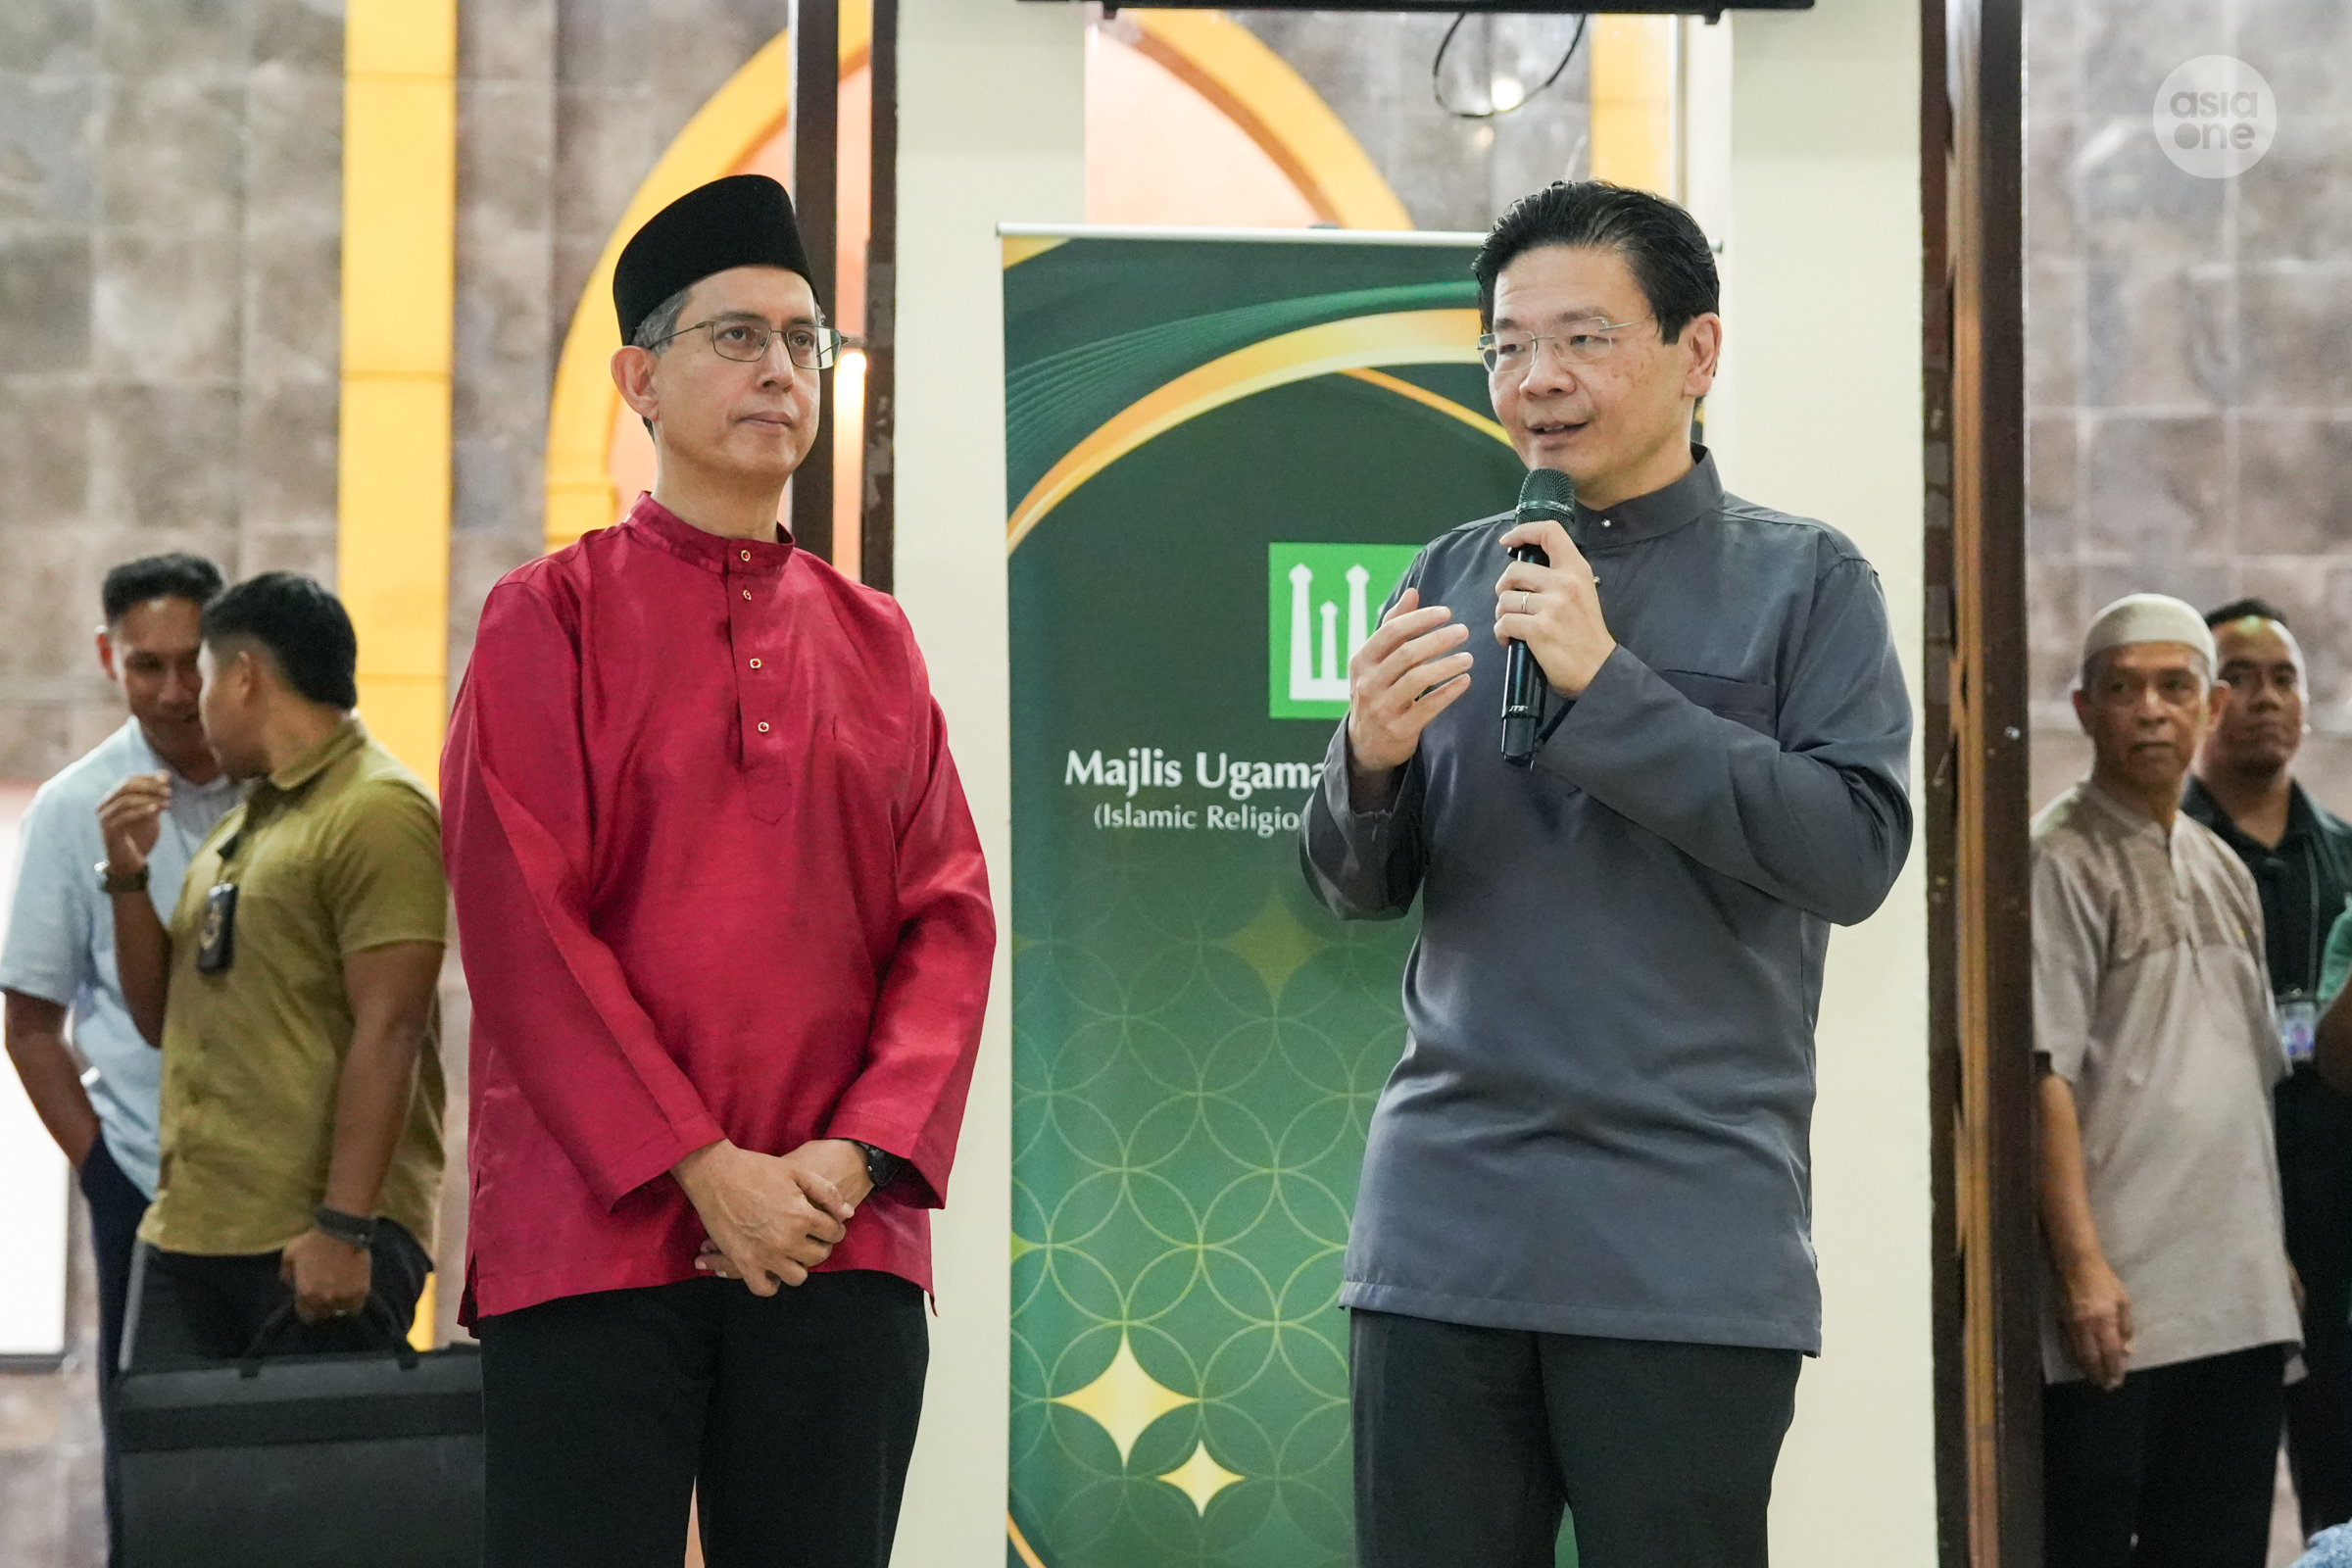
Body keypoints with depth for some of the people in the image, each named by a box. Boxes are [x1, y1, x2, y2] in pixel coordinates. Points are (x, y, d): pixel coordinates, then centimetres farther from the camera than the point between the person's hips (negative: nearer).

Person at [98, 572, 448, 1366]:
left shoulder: (378, 812, -7)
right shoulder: (239, 828, 21)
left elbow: (388, 1032, -15)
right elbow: (163, 1020, 24)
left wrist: (344, 1226, -21)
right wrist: (129, 876, 10)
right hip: (186, 1236, 8)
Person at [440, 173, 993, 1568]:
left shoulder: (875, 641, 13)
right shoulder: (551, 617, 2)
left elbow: (952, 918, 7)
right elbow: (520, 925, -6)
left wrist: (855, 1155, -8)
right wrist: (701, 1168, -12)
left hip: (843, 1241, 3)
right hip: (593, 1231, -3)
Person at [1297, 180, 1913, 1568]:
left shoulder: (1805, 580, 1)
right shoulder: (1458, 576, 11)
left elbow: (1856, 852, -11)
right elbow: (1359, 889, 12)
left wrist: (1606, 684, -15)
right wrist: (1369, 765, -10)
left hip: (1688, 1242, -3)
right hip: (1441, 1224, 3)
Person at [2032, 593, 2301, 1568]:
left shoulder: (2221, 870, 16)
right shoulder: (2060, 860, -8)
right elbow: (2042, 1075, -14)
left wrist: (2272, 1249, 17)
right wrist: (2081, 1264, -19)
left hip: (2240, 1302, 7)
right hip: (2117, 1302, -7)